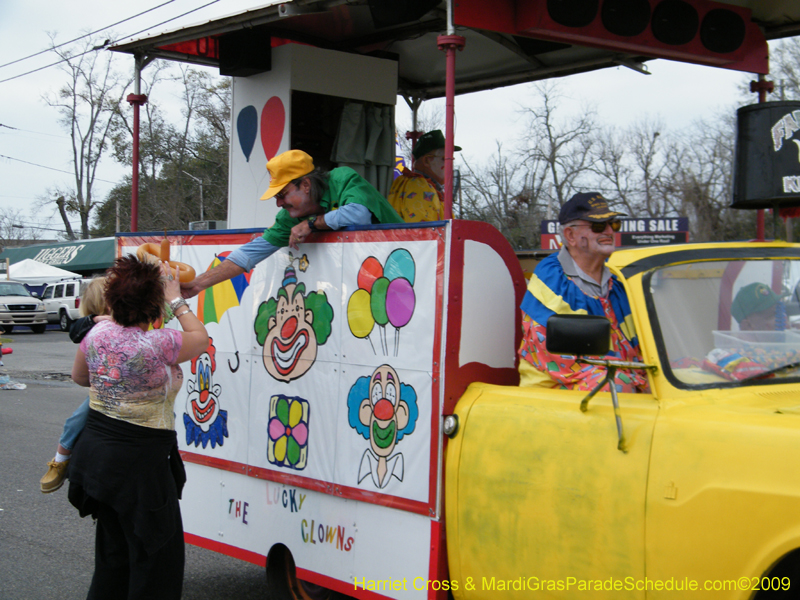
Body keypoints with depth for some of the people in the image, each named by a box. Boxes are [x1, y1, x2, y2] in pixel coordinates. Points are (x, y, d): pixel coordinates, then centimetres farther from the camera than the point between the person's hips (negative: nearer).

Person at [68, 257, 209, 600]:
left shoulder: (98, 333, -4)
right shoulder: (157, 346, -22)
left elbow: (79, 376, 15)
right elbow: (201, 338, -2)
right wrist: (176, 299, 7)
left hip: (95, 452, 7)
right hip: (137, 460, -7)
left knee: (113, 550, 22)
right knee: (156, 558, 5)